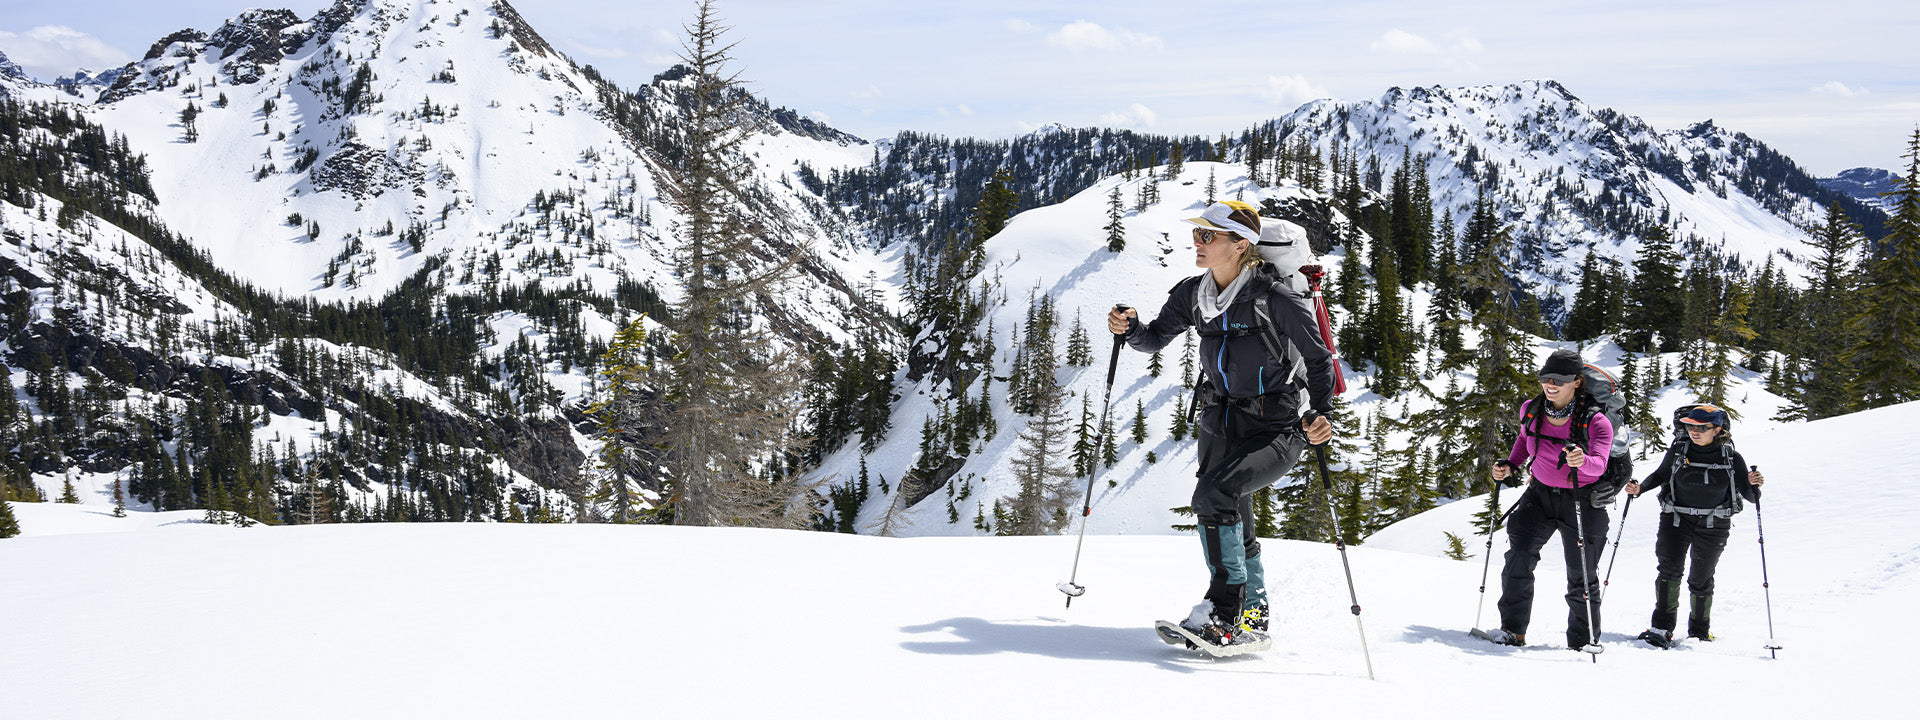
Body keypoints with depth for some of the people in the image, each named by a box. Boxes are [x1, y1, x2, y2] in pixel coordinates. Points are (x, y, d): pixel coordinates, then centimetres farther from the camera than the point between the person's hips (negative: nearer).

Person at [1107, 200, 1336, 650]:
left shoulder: (1275, 299, -18)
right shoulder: (1193, 294, -1)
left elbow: (1319, 361, -11)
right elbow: (1154, 339, 10)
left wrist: (1321, 415, -27)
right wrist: (1130, 328, -12)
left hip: (1276, 431, -7)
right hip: (1220, 424, 7)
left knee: (1213, 495, -26)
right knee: (1232, 527, 15)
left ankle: (1226, 612, -17)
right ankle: (1253, 615, 37)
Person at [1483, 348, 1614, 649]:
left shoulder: (1595, 421, -19)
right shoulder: (1531, 410, -5)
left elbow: (1600, 463, -34)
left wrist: (1583, 461, -56)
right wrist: (1510, 466, 2)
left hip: (1582, 500, -3)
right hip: (1540, 492, 4)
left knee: (1581, 576, 3)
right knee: (1519, 555, -14)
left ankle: (1583, 642, 18)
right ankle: (1513, 630, -7)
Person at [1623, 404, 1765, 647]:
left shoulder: (1731, 459, -6)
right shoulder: (1677, 452, -4)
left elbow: (1750, 496, -2)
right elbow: (1660, 476, 13)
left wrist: (1754, 485, -23)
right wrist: (1639, 488, -3)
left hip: (1713, 526, 0)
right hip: (1676, 519, 0)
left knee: (1700, 580, 6)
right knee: (1670, 569, -18)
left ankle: (1699, 631, 25)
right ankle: (1662, 628, -16)